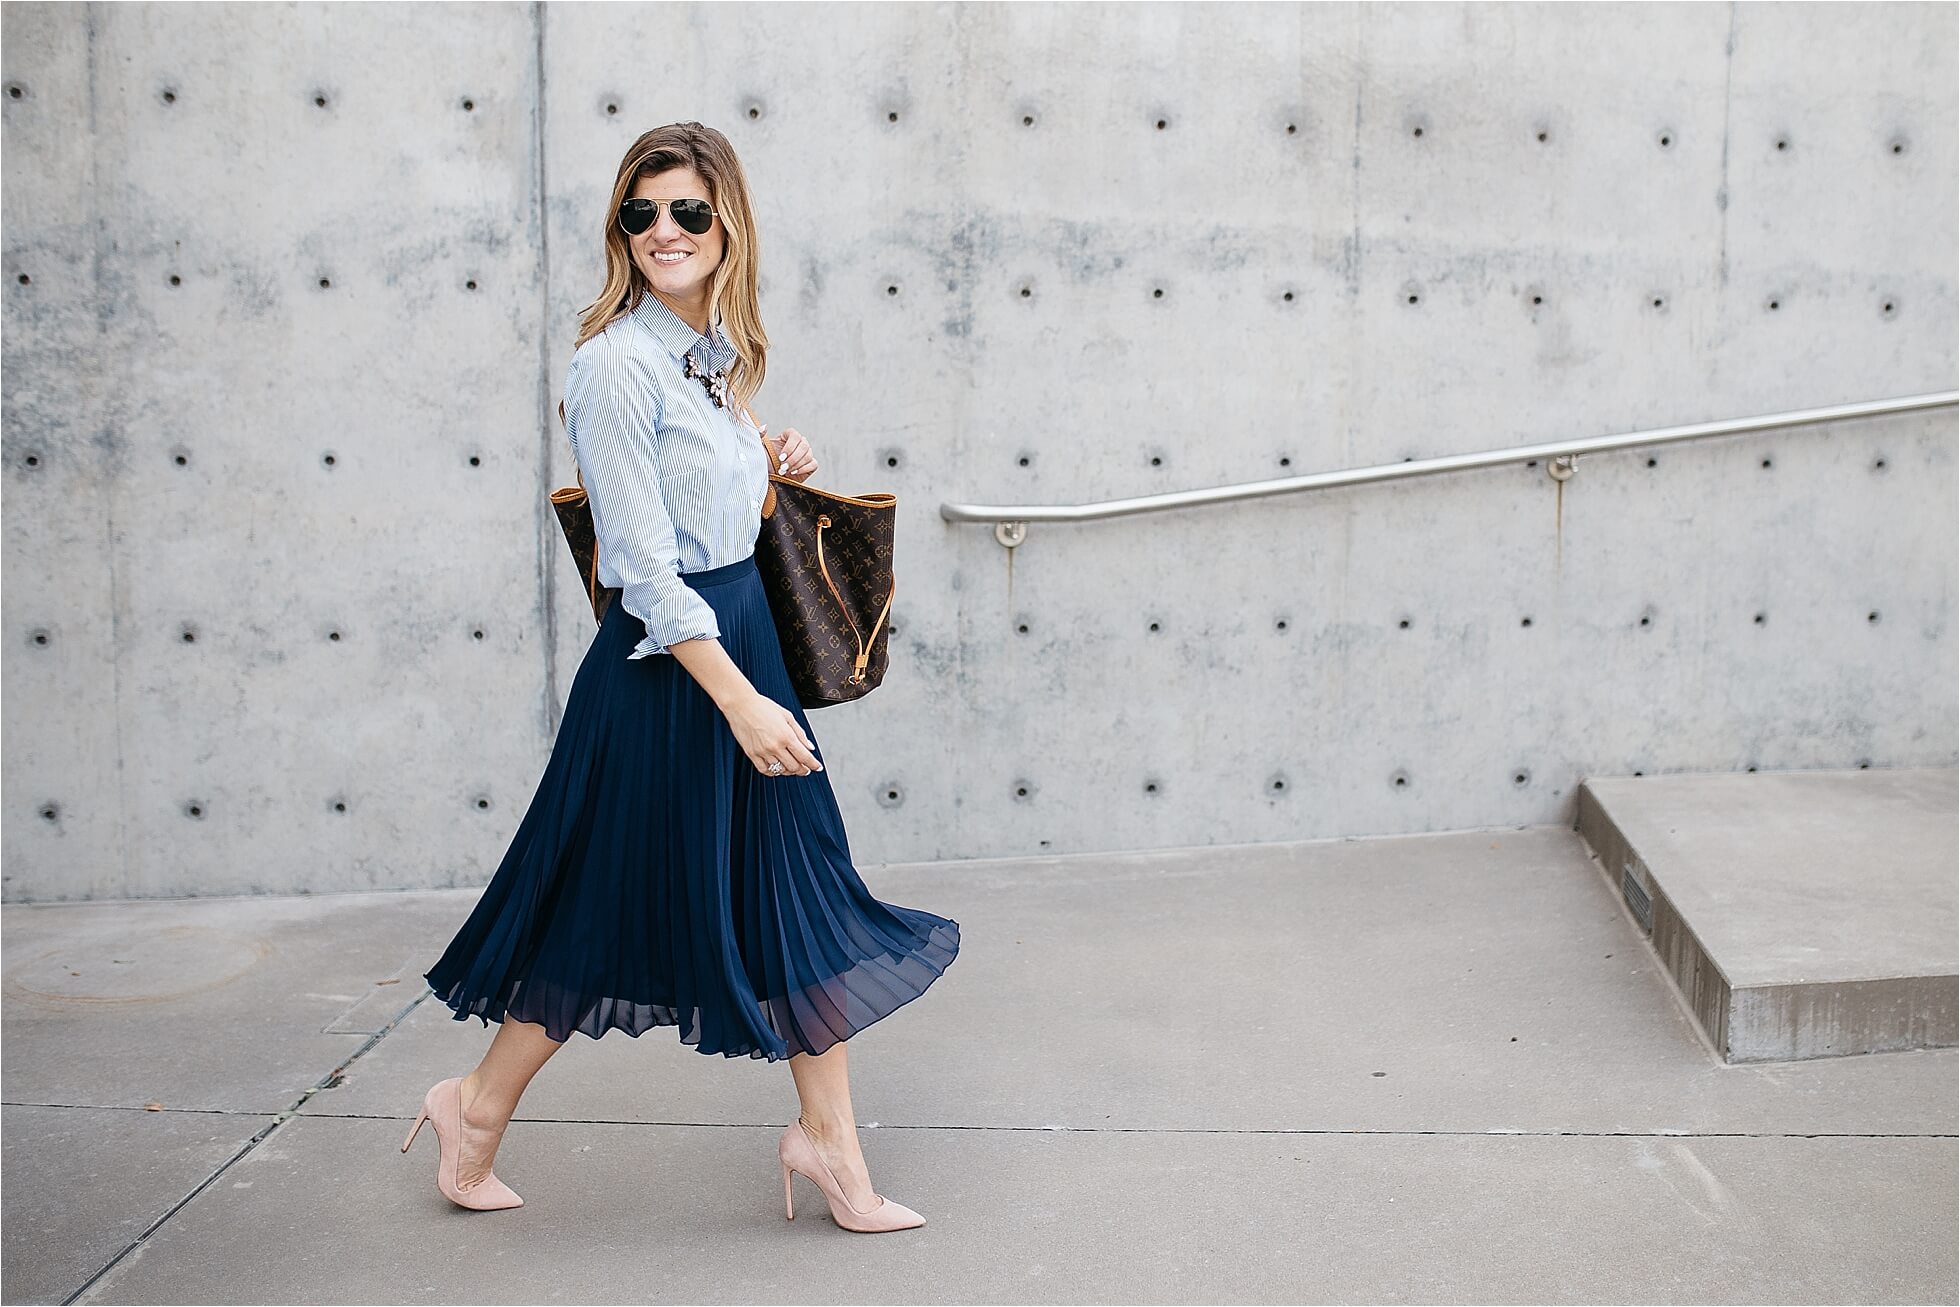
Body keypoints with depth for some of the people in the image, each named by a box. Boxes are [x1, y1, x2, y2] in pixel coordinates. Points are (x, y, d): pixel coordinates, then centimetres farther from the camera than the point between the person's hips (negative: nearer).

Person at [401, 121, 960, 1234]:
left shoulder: (718, 348, 9)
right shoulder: (616, 363, -16)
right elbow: (645, 563, -20)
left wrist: (768, 459, 6)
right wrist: (740, 701, -22)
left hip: (746, 631, 8)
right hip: (665, 661, -8)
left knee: (799, 889, 10)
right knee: (605, 910, 5)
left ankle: (829, 1140, 19)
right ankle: (479, 1110, 26)